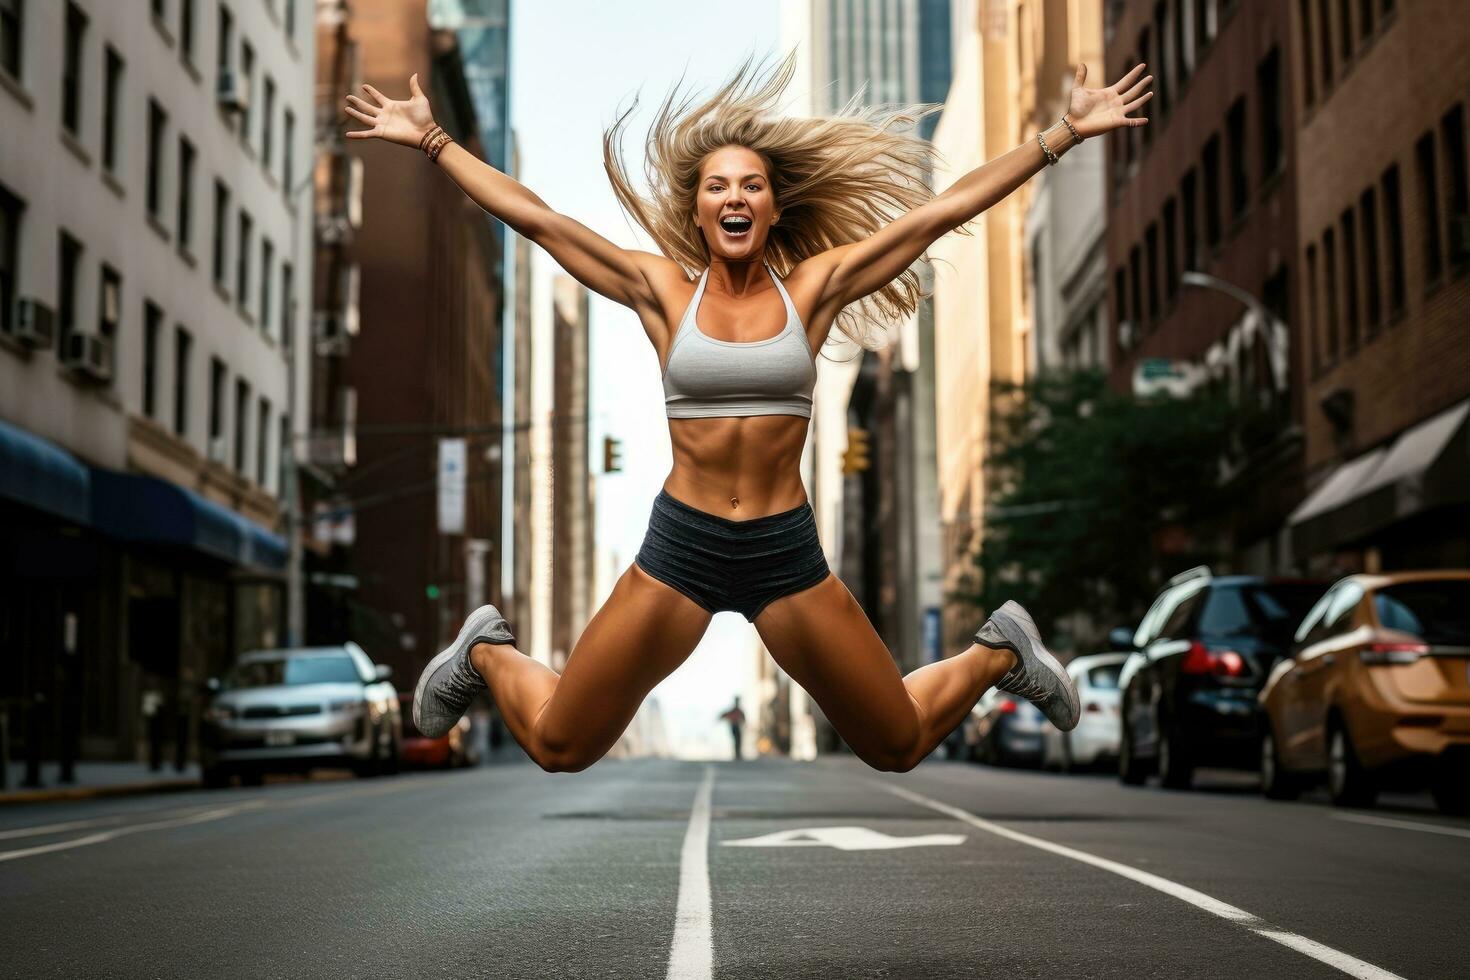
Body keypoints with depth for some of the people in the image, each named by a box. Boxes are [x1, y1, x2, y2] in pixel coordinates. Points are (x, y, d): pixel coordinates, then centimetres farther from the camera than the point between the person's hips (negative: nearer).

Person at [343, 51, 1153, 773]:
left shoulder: (812, 288, -1)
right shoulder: (663, 290, -1)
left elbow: (943, 210, -2)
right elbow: (533, 218, 0)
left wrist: (1064, 134, -3)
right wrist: (431, 141, 0)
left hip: (787, 550, 0)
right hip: (679, 547, 0)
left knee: (900, 747, 10)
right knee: (558, 749, 6)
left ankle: (999, 653, 40)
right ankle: (487, 654, 38)